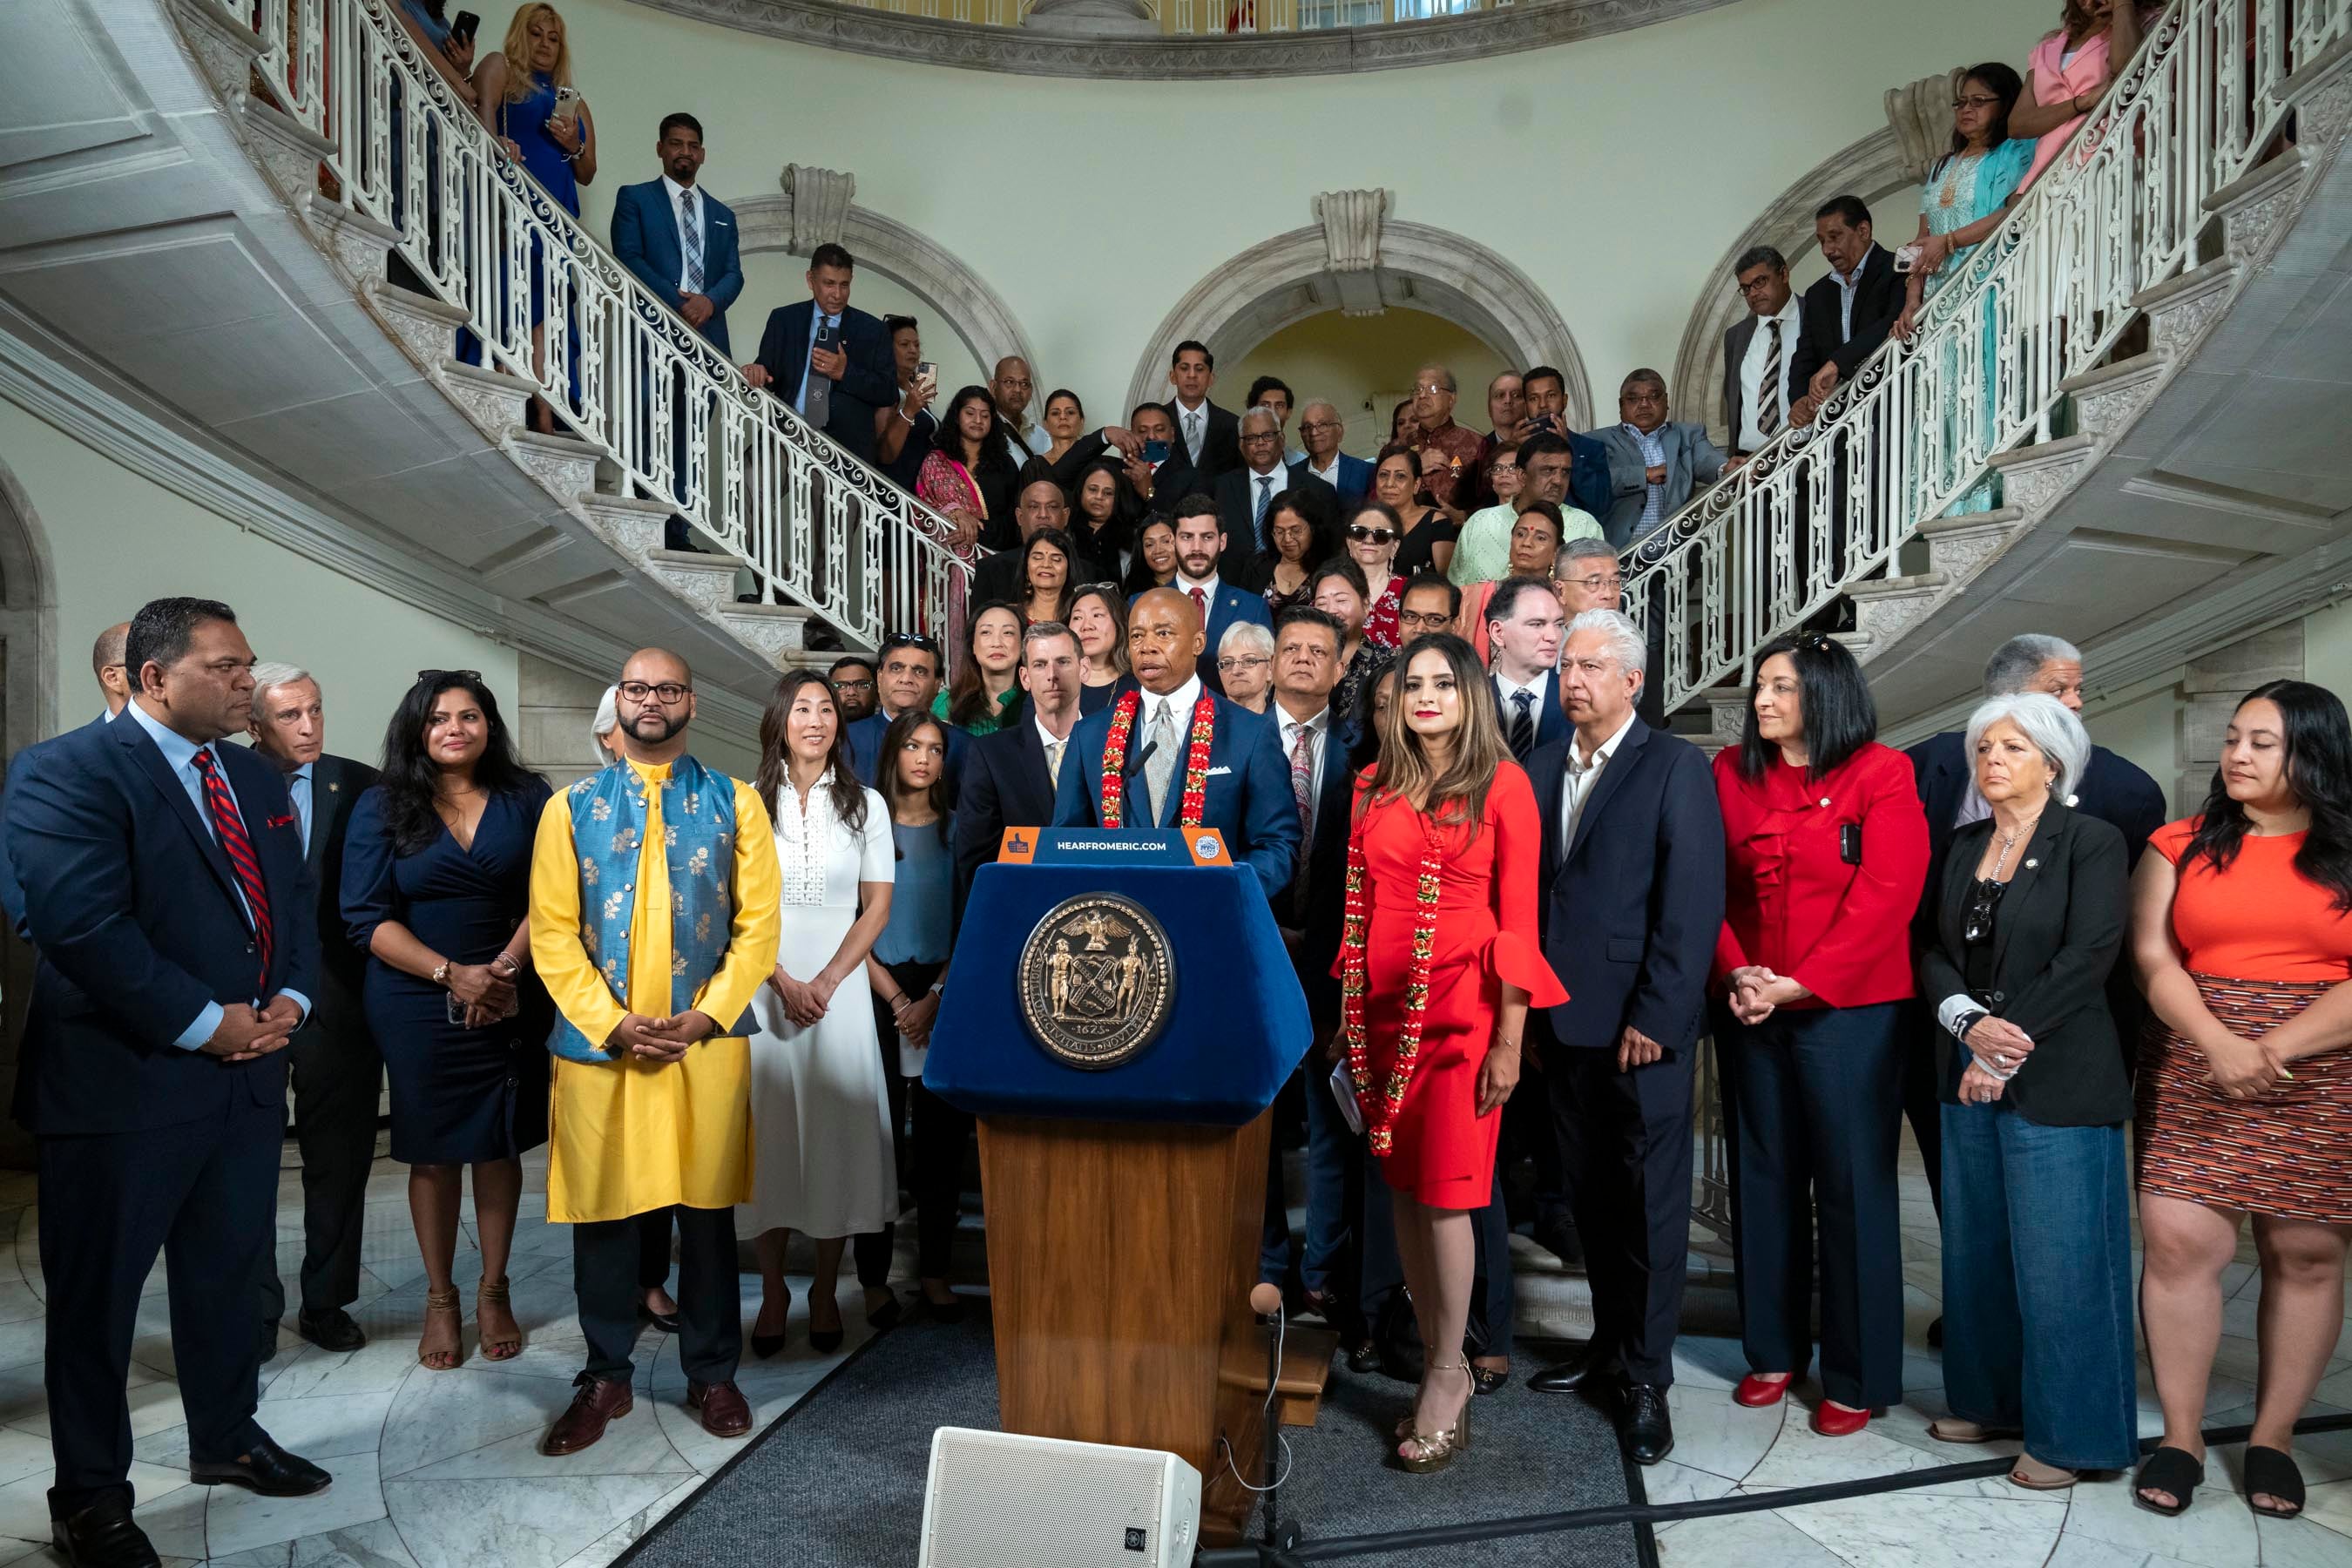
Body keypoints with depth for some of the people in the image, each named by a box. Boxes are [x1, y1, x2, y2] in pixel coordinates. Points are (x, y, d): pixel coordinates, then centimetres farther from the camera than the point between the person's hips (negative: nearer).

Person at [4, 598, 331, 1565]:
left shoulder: (257, 779, 11)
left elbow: (296, 900, 13)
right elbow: (81, 923, -23)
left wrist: (289, 1000, -4)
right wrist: (206, 1023, -20)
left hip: (248, 1076, 7)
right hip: (123, 1082, -7)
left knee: (227, 1274, 20)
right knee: (97, 1296, 11)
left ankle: (225, 1439, 39)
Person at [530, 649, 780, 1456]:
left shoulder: (734, 802, 5)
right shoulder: (572, 807, 6)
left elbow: (758, 921, 0)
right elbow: (552, 931, 1)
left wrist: (705, 1017, -9)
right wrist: (612, 1024, -9)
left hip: (707, 1042, 0)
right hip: (598, 1044, 1)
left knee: (707, 1209, 7)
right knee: (602, 1212, 8)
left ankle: (712, 1373, 23)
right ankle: (605, 1377, 26)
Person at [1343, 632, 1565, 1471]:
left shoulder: (1502, 783, -2)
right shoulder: (1374, 786, 11)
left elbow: (1518, 914, -5)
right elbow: (1358, 901, 13)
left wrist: (1509, 1039, -9)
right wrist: (1347, 1011, 9)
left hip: (1461, 1008, -4)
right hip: (1384, 1006, 5)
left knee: (1443, 1194, -3)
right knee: (1403, 1189, 9)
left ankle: (1446, 1376, 14)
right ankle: (1441, 1364, 23)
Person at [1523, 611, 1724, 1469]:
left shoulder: (1675, 767, -6)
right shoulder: (1540, 767, 10)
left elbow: (1693, 904, -12)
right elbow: (1525, 889, 9)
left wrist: (1655, 1016, -15)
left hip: (1641, 1025, -5)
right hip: (1562, 1019, 5)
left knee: (1651, 1199, 5)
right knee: (1590, 1194, 16)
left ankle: (1646, 1375, 17)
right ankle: (1609, 1339, 32)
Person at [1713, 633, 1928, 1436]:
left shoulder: (1882, 774, -5)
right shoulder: (1730, 771, 7)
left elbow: (1883, 897, -12)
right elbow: (1712, 886, 5)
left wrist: (1797, 985, -15)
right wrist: (1735, 973, -10)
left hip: (1847, 1011, -4)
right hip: (1750, 1010, 4)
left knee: (1852, 1189, 3)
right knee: (1763, 1181, 12)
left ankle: (1857, 1377, 18)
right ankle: (1774, 1349, 28)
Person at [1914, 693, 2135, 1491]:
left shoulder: (2092, 841, -5)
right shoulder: (1965, 844, 11)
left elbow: (2087, 958, -14)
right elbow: (1931, 948, 6)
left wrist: (2006, 1051, -17)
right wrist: (1969, 1022, -13)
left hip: (2054, 1080, -6)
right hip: (1967, 1071, 6)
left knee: (2056, 1260, 0)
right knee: (1976, 1248, 13)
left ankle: (2069, 1433, 14)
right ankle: (1988, 1400, 27)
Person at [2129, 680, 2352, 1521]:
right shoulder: (2182, 844, 6)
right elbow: (2152, 959, -2)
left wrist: (2277, 1049, -16)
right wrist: (2221, 1045, -15)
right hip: (2193, 1071, 0)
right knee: (2178, 1244, -5)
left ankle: (2272, 1440, 20)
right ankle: (2181, 1438, 8)